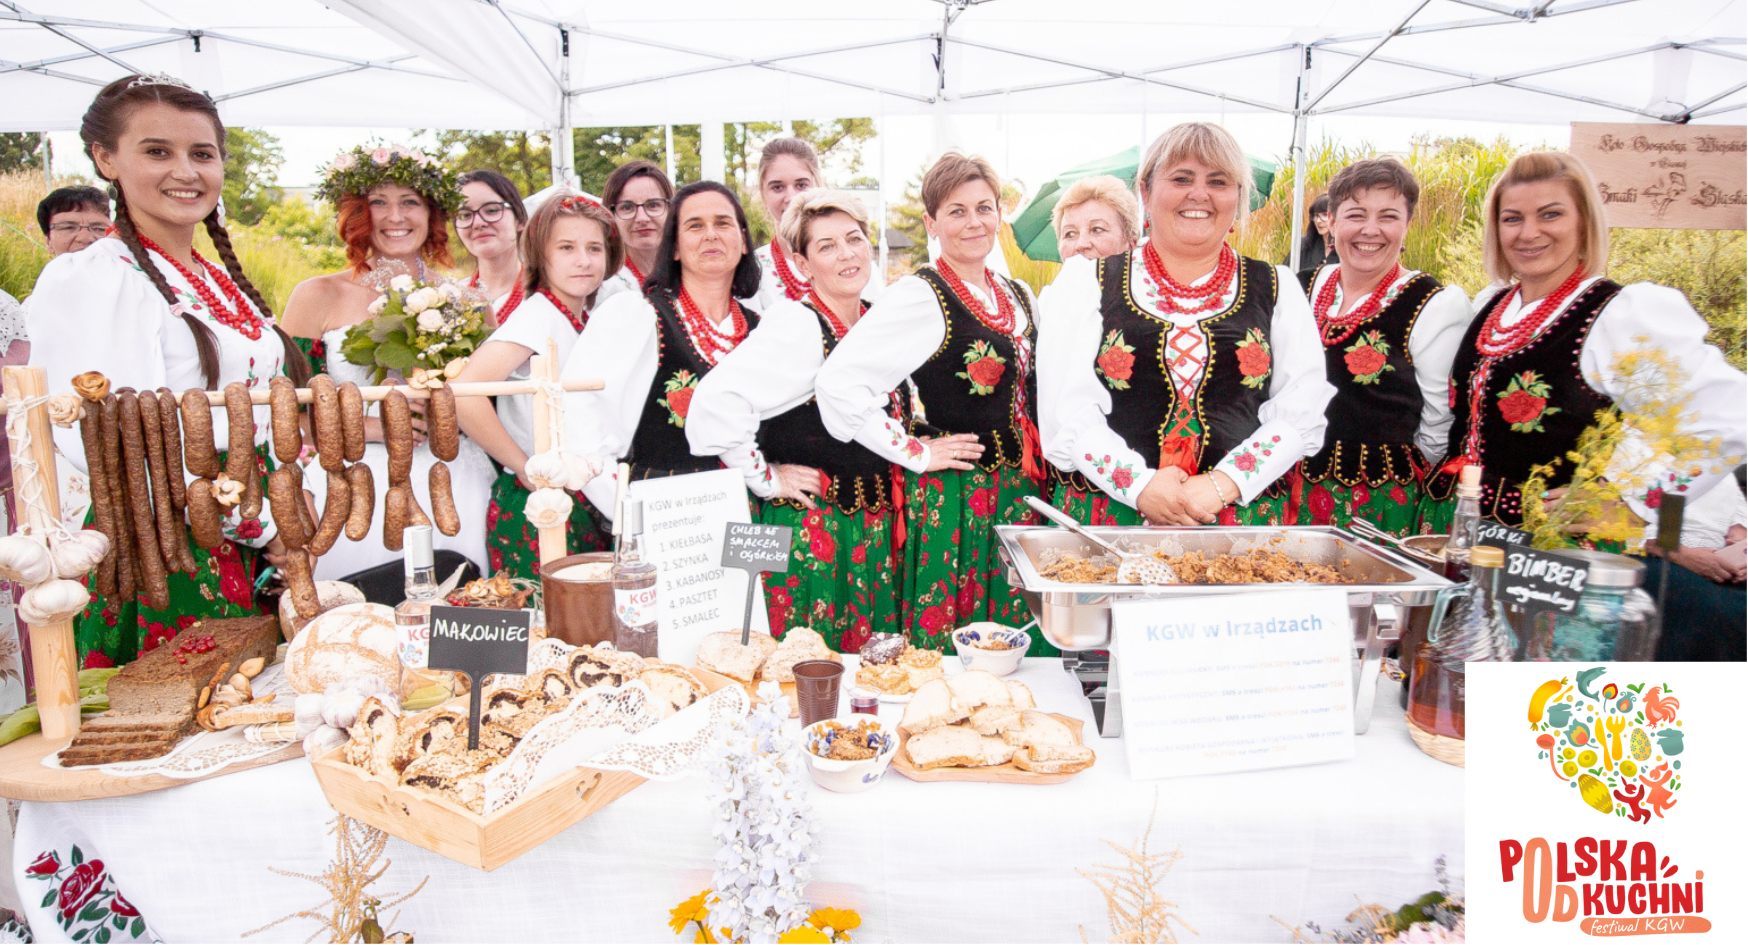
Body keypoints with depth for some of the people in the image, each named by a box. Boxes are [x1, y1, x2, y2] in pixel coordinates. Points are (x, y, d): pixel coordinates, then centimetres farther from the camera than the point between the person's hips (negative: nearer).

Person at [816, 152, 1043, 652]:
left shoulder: (1019, 297, 12)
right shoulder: (919, 297, -11)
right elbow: (838, 381, -20)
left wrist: (1034, 476, 13)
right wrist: (914, 452, -14)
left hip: (1018, 492, 7)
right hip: (954, 497, -7)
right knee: (950, 651, -1)